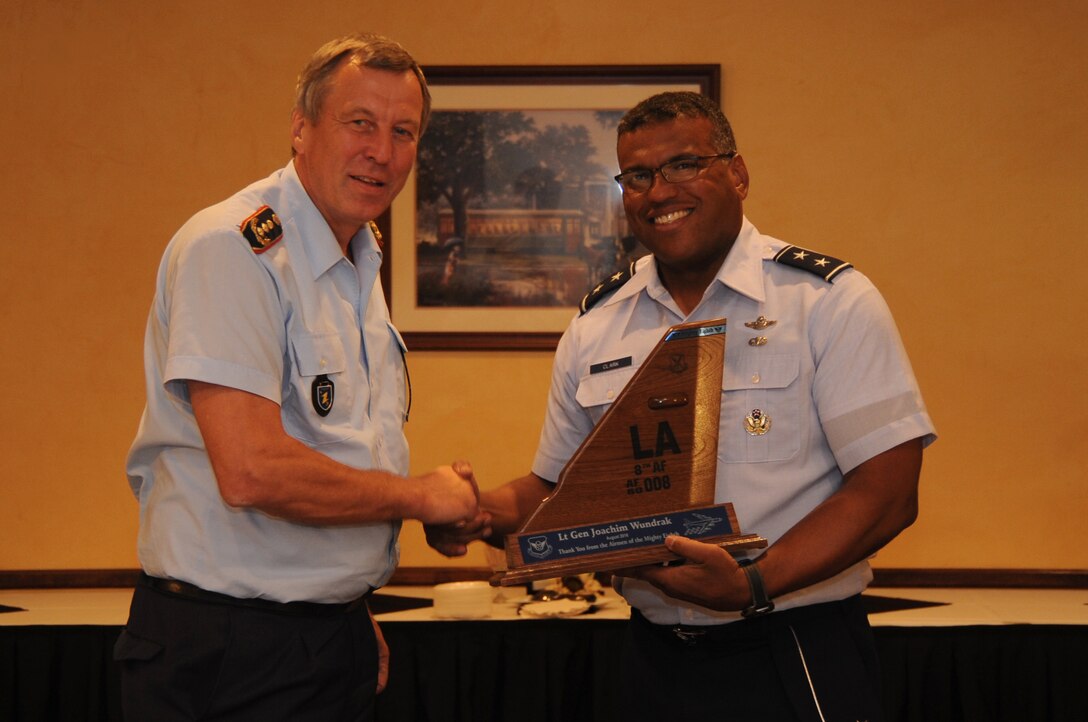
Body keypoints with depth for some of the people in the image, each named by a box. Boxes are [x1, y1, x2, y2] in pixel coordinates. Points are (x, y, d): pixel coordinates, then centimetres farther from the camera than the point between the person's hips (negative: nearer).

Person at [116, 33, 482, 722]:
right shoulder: (233, 249, -17)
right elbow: (252, 471, -26)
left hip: (334, 637, 8)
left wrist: (352, 602, 12)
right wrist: (423, 495, -13)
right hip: (232, 655, -8)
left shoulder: (360, 264, 13)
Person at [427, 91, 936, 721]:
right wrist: (483, 512, -8)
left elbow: (887, 492, -14)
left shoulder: (832, 302, -6)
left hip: (796, 665, -4)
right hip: (656, 663, 4)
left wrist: (754, 585, -27)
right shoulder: (593, 329, 8)